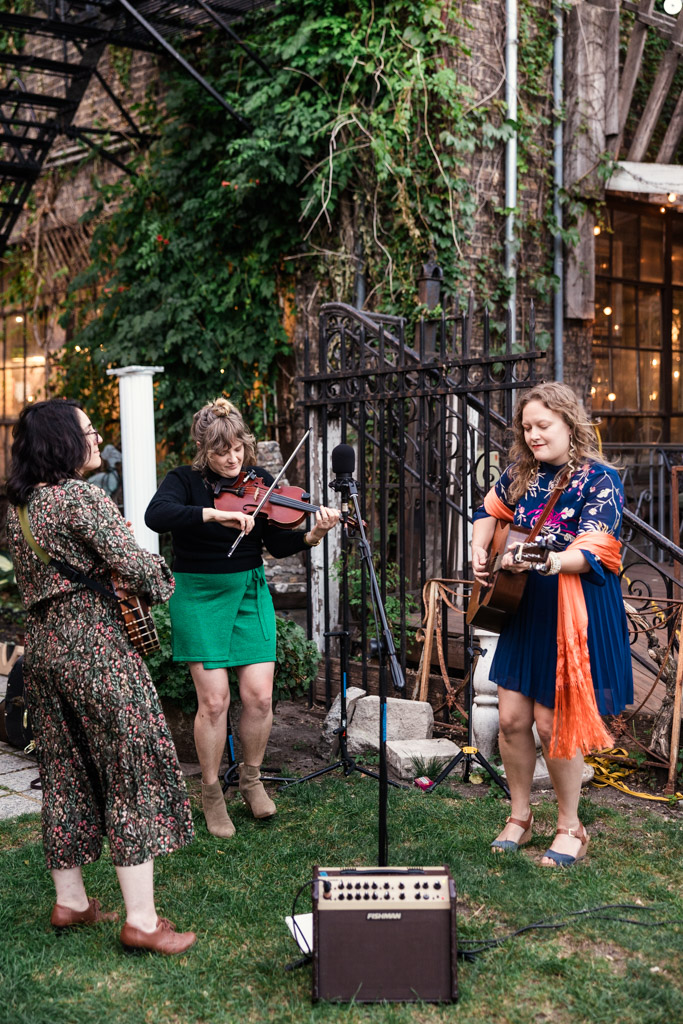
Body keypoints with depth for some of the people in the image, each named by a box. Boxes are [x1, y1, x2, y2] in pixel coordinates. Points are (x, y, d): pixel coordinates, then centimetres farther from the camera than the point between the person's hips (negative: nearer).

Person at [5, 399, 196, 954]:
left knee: (66, 772, 17)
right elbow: (134, 565, -21)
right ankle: (142, 920, 0)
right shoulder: (82, 497, -15)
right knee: (134, 769, -2)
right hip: (94, 643, -8)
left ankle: (70, 902, 28)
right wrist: (161, 577, 0)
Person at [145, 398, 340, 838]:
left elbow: (277, 544, -1)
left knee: (260, 695, -2)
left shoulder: (260, 482, 3)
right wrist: (215, 513, -36)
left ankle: (252, 778, 23)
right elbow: (156, 515, -27)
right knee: (214, 699, -4)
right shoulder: (186, 480, -6)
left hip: (249, 593, 3)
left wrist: (311, 536, -21)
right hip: (199, 596, -3)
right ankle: (211, 793, 15)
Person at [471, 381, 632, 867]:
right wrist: (480, 549, 8)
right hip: (526, 608, 6)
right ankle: (520, 817, 24)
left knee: (553, 722, -1)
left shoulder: (600, 479, -12)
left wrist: (550, 562, -42)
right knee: (512, 718, 6)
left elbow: (591, 550, -23)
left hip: (576, 611, -6)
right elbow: (490, 510, 26)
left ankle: (571, 828, 18)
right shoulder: (522, 475, 6)